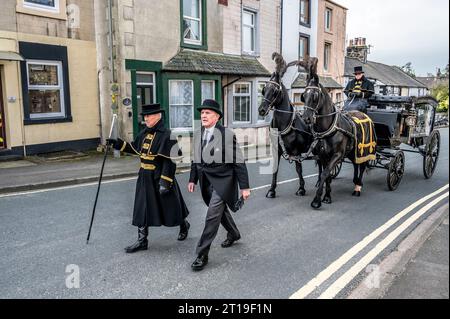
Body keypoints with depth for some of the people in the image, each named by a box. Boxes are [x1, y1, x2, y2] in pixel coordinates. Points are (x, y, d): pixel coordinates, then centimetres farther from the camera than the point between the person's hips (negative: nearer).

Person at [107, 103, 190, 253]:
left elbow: (170, 161, -20)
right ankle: (142, 241, 18)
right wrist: (118, 143, 13)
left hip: (160, 178, -7)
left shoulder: (167, 135, -17)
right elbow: (134, 148, 21)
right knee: (142, 209, 8)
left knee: (170, 207, 10)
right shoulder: (144, 133, 6)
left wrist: (165, 182, -24)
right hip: (145, 178, 7)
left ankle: (184, 225, 38)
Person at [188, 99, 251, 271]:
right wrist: (193, 179, 9)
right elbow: (196, 160, 15)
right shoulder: (198, 135, 4)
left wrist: (244, 187, -13)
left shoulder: (228, 135, -15)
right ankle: (233, 234, 48)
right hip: (206, 181, 7)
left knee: (212, 215, -10)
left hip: (222, 181, -7)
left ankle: (202, 254, 1)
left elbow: (239, 163, -13)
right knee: (221, 210, 22)